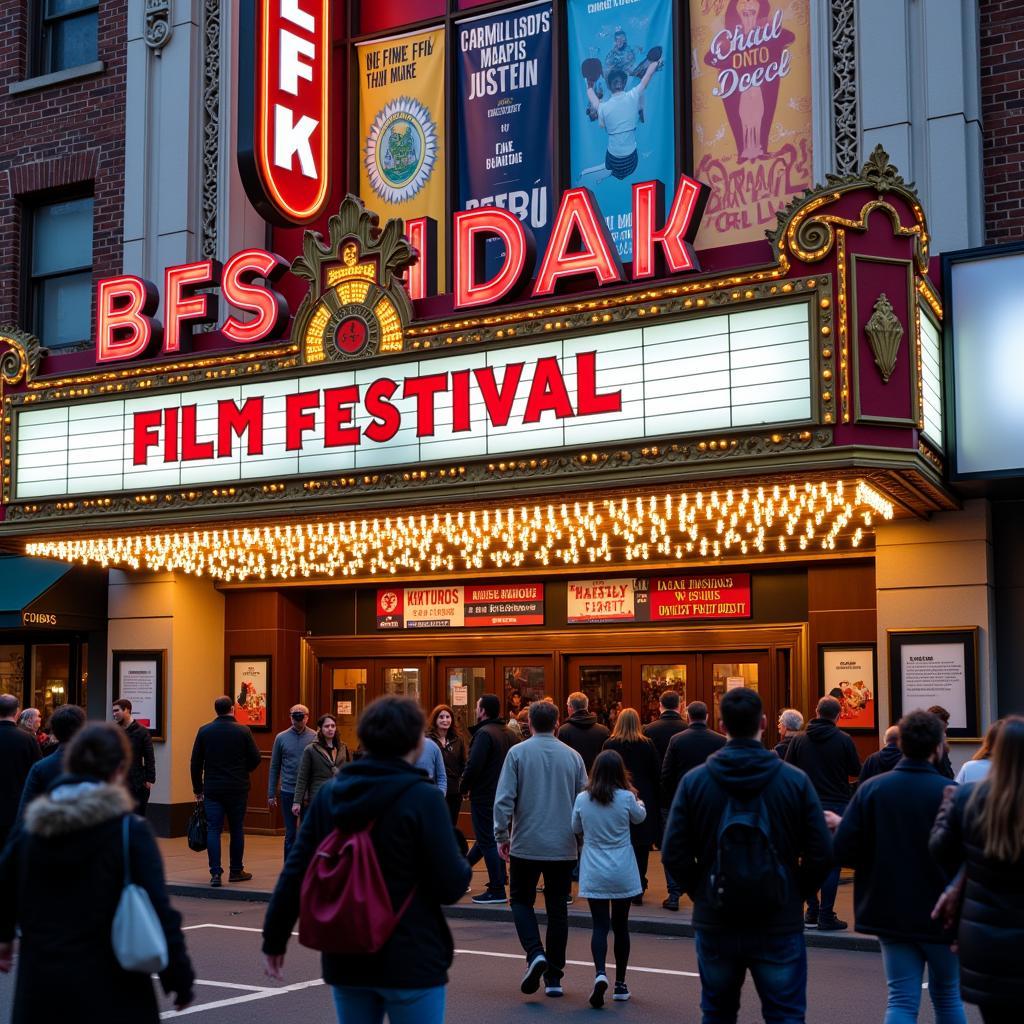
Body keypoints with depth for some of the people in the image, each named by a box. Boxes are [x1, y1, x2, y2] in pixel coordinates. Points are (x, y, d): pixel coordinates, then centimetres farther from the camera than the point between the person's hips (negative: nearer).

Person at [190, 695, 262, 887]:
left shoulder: (204, 731, 0)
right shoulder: (243, 731, -5)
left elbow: (195, 762, 2)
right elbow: (255, 759, -3)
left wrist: (198, 788, 11)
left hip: (212, 789, 1)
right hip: (237, 789, -1)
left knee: (213, 830, 2)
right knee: (237, 830, 10)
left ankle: (215, 873, -6)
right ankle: (236, 871, 18)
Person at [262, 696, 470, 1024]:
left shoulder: (330, 793, 1)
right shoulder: (423, 798, -15)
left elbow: (295, 872, 3)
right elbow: (451, 886, -15)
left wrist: (274, 939, 12)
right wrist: (464, 866, 7)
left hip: (345, 959, 5)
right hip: (410, 962, -5)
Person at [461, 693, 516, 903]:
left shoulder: (484, 734, -18)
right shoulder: (509, 734, 9)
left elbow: (474, 766, -25)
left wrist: (464, 786, -8)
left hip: (484, 795, -9)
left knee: (488, 841, -2)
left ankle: (497, 890, 0)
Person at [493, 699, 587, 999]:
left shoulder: (518, 753, -6)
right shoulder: (572, 756, 2)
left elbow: (504, 799, -10)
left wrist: (502, 835, 0)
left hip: (526, 845, -2)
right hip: (564, 847, 2)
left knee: (522, 901, 14)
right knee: (557, 909, 10)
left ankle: (535, 953, -9)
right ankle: (554, 977, 13)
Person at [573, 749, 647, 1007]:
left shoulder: (582, 799, -6)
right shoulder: (626, 798, -10)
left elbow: (576, 829, 10)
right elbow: (640, 817, 11)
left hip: (594, 874, 0)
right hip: (623, 874, 0)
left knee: (599, 926, 1)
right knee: (620, 926, 11)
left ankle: (600, 974, -22)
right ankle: (620, 984, 20)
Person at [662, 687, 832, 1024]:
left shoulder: (694, 781, -5)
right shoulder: (795, 780, -7)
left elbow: (674, 854, -6)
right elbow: (821, 854, -7)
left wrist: (701, 893, 8)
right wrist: (795, 894, 8)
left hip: (715, 922, 2)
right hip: (779, 922, -1)